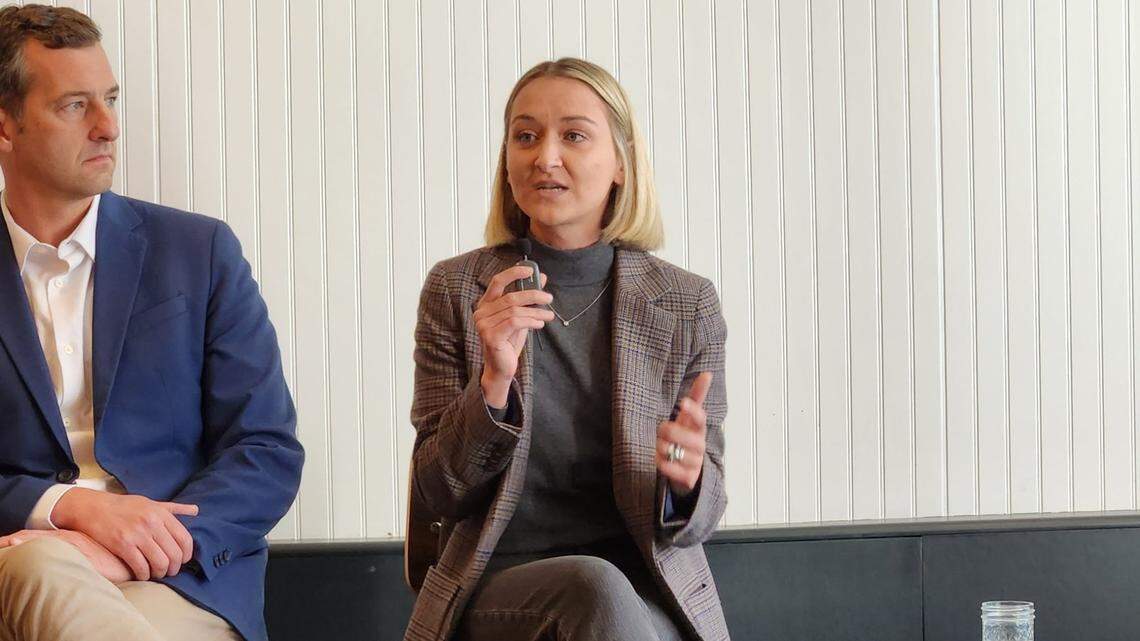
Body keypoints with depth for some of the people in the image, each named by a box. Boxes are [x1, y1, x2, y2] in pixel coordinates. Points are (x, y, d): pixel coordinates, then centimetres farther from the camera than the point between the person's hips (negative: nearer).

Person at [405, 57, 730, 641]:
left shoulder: (688, 304, 4)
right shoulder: (455, 291, 4)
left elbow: (700, 515, 5)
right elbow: (435, 495, 0)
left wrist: (686, 480, -20)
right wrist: (494, 381, -17)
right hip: (497, 584, -1)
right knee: (597, 590, -34)